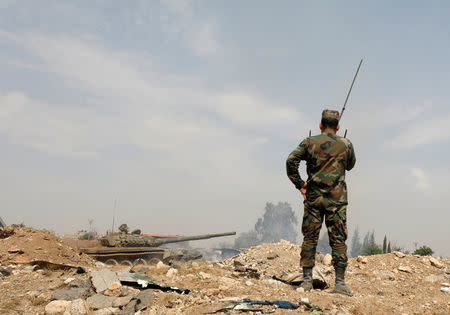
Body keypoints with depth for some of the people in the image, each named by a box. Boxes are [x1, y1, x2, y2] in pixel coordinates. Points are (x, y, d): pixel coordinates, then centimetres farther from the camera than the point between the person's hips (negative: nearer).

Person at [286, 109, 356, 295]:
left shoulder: (310, 143, 2)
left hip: (313, 197, 1)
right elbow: (350, 166, 20)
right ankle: (340, 282, 1)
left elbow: (291, 160, -9)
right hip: (336, 198, -1)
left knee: (310, 238, 7)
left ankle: (307, 280, 9)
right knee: (338, 239, 2)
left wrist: (300, 184, -2)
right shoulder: (346, 145, 3)